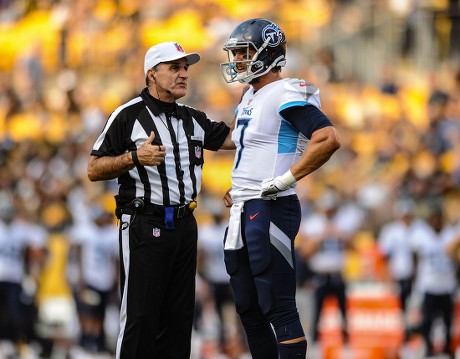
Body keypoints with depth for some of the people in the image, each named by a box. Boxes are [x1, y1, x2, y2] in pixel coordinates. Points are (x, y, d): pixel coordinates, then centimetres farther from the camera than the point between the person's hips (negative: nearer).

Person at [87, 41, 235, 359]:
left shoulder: (193, 119, 15)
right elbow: (94, 169, -6)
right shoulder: (129, 116, -5)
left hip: (184, 224, 7)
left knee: (179, 316, 8)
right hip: (144, 225, -7)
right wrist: (134, 157, -21)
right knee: (141, 315, -8)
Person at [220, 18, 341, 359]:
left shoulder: (286, 95, -13)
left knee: (278, 308, -9)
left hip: (270, 211, -10)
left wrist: (287, 179, -24)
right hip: (244, 212, 10)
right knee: (248, 309, 14)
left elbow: (329, 139, -27)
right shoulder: (250, 97, 16)